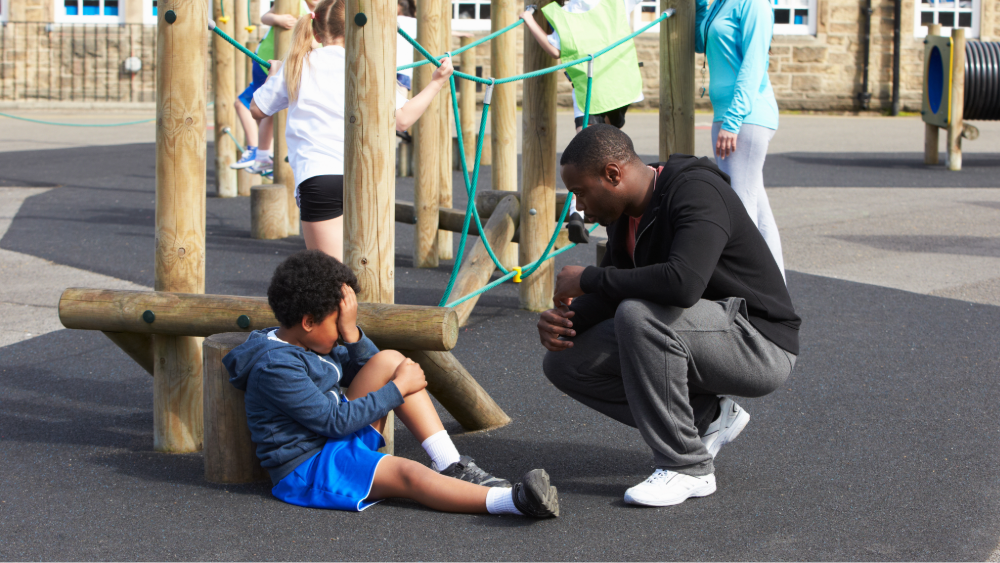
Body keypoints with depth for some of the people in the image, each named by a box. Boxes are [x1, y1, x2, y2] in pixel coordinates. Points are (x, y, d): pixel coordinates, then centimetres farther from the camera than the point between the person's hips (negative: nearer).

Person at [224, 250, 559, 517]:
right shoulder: (276, 367, -22)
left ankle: (450, 465, -10)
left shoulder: (311, 344, 10)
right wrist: (399, 389, -17)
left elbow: (363, 372, 15)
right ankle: (514, 501, -54)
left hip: (339, 442, 10)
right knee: (406, 474, -33)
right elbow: (333, 421, -24)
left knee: (389, 361, -2)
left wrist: (351, 332, -5)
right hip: (306, 468, -10)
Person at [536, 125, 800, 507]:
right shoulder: (627, 212, 4)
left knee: (639, 315, -34)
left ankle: (687, 468, -21)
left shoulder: (697, 192, -24)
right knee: (566, 363, -1)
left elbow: (684, 283, -41)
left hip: (758, 345, -9)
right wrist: (565, 318, -9)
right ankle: (707, 418, 4)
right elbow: (614, 295, 13)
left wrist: (588, 278, -29)